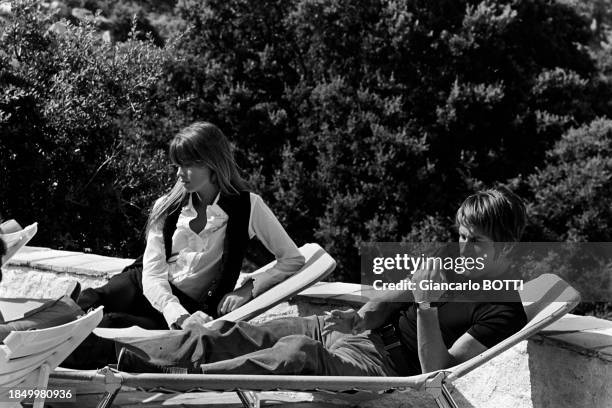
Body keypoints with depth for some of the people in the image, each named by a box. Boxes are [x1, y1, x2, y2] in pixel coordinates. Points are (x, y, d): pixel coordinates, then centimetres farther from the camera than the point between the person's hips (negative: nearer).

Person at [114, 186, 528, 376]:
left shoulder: (504, 313, -9)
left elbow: (435, 371, -17)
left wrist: (427, 305, -26)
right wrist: (360, 317, 0)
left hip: (383, 365, -8)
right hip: (360, 334, 8)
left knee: (298, 351, -37)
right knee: (235, 334, -9)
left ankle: (180, 378, -48)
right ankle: (111, 355, -18)